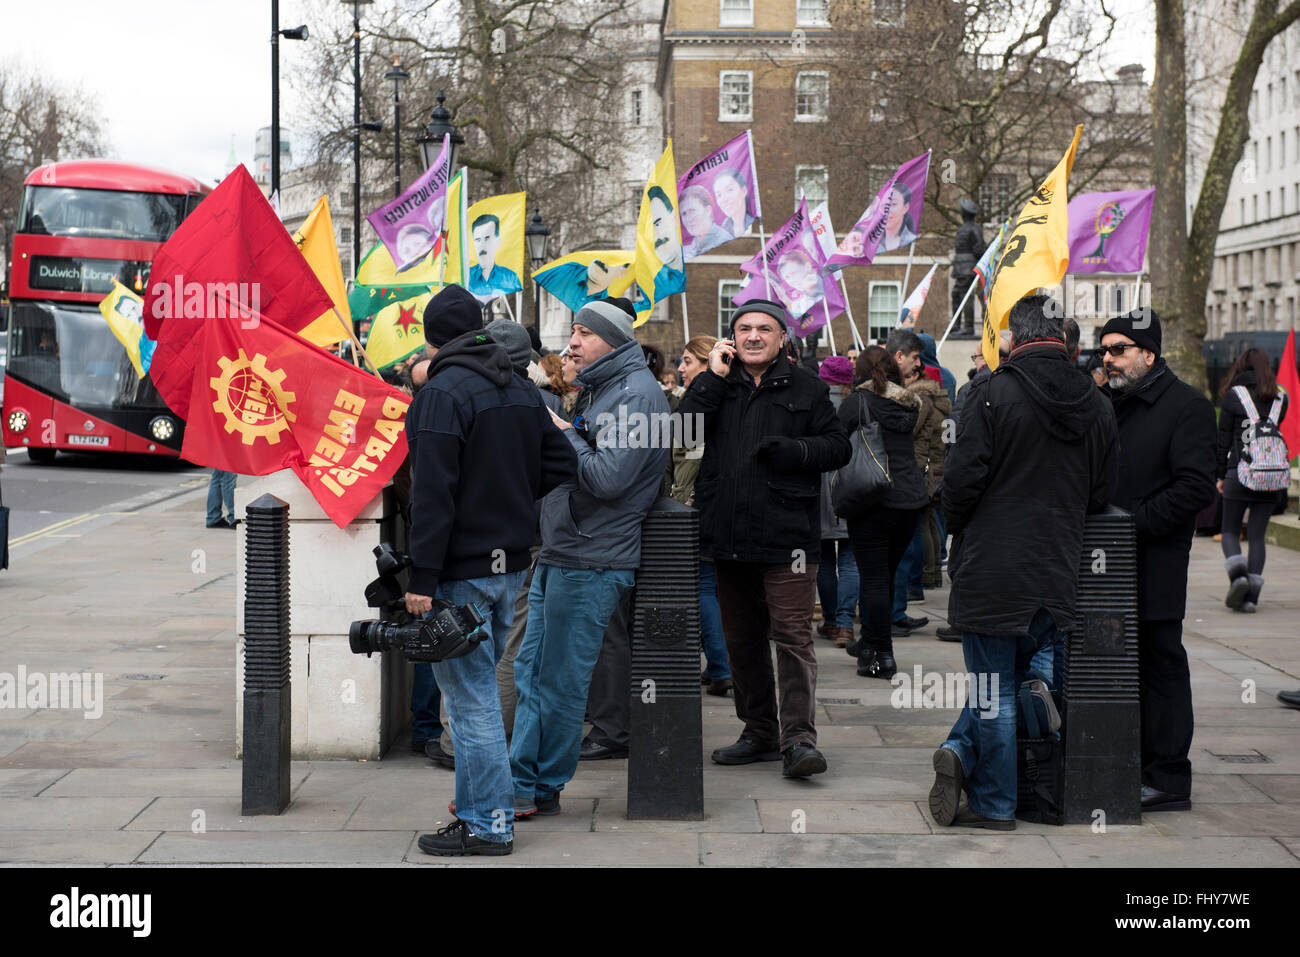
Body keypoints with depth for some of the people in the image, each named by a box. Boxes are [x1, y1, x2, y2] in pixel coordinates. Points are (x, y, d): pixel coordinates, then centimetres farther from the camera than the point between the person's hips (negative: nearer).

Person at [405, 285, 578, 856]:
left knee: (470, 697, -3)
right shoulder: (521, 390, 11)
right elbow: (561, 466, 13)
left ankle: (488, 825, 1)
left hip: (462, 572, -8)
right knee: (478, 690, 18)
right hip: (511, 563, 8)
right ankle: (476, 805, 26)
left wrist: (423, 577, -19)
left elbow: (432, 494, -19)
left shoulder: (442, 394, -14)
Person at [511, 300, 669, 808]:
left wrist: (564, 437, -10)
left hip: (592, 564, -10)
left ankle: (545, 789, 9)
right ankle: (523, 783, 15)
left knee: (561, 681, -2)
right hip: (558, 556, 10)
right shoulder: (599, 389, 18)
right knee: (531, 671, 10)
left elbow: (608, 478, -21)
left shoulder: (635, 394, -13)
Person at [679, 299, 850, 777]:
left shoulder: (806, 388, 5)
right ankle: (759, 733, 23)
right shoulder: (716, 386, 10)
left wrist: (793, 450, -13)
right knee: (742, 639, 12)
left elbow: (837, 446, 4)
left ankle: (799, 737, -13)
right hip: (729, 535, 4)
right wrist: (713, 378, -7)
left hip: (787, 534, -4)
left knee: (793, 634, -11)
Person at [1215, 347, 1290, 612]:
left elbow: (1224, 439, 1)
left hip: (1239, 473, -3)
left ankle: (1238, 573, -17)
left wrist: (1220, 475, 7)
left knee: (1230, 531, 9)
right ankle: (1251, 594, 0)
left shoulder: (1233, 395, -1)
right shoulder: (1281, 397, 7)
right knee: (1257, 536, 7)